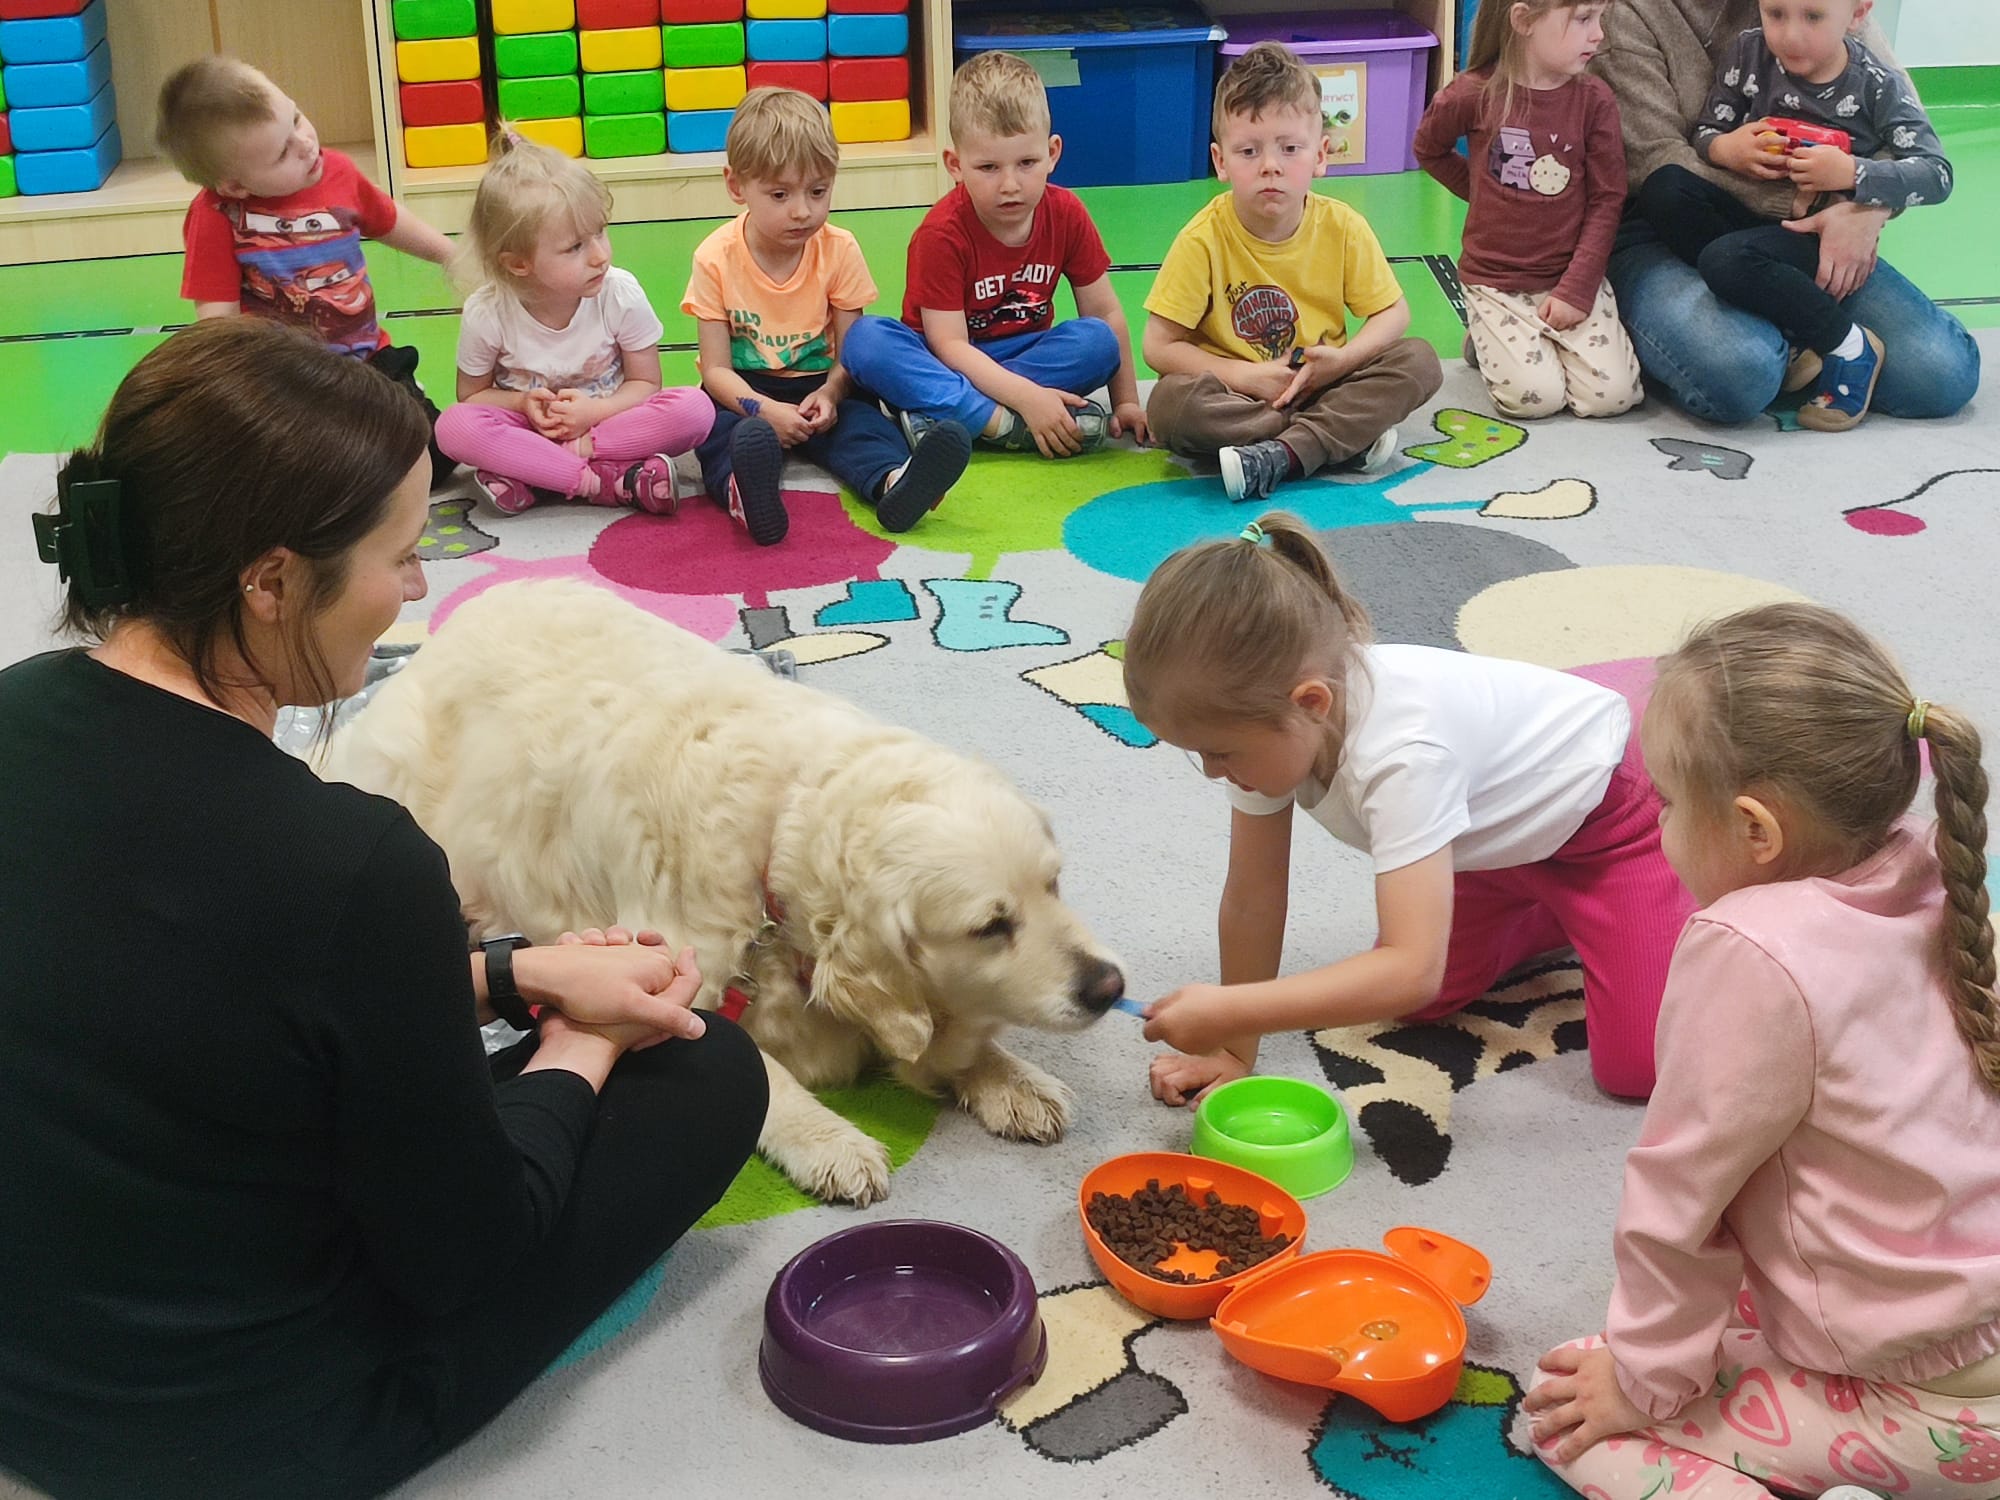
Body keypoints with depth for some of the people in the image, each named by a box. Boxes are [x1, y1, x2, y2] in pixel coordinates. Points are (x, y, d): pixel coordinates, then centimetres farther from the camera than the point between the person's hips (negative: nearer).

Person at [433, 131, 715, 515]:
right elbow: (472, 396, 1)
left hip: (607, 416, 1)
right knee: (453, 426, -31)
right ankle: (615, 481, -32)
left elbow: (644, 383, -4)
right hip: (531, 427, 0)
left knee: (696, 409, -27)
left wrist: (596, 410, -23)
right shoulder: (486, 314, -15)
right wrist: (523, 403, -20)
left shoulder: (621, 296, -15)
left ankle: (530, 479, -27)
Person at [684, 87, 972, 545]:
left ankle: (893, 481, -61)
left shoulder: (839, 251, -4)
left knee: (859, 418, -29)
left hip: (818, 390, 1)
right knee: (711, 420, -33)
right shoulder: (716, 259, -9)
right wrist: (764, 411, -31)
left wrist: (829, 394, -27)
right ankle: (742, 491, -65)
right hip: (745, 394, -1)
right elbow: (716, 368, -11)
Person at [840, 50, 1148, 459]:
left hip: (1023, 355, 3)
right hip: (948, 364, -3)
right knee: (866, 340, -32)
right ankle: (1009, 426, -40)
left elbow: (1106, 312, 0)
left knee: (1099, 340, -27)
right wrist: (1027, 397, -35)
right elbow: (949, 345, -24)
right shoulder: (943, 233, -19)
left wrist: (1125, 402, -5)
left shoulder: (1066, 214, -8)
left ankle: (941, 417, -32)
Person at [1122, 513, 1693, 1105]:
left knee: (1637, 1065, -14)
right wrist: (1233, 1047, -10)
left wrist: (1226, 1012, -49)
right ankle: (1555, 915, 26)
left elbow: (1412, 971, -48)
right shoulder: (1268, 716, -22)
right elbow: (1251, 900, -12)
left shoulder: (1402, 754, -44)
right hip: (1499, 834, 7)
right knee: (1419, 1002, 3)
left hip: (1598, 811, -7)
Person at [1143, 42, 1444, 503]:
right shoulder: (1204, 239, -15)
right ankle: (1349, 436, -25)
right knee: (1170, 404, -34)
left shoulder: (1342, 228, -7)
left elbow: (1393, 313, 0)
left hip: (1321, 386, 3)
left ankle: (1282, 455, -29)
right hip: (1236, 393, -2)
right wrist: (1246, 376, -22)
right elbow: (1160, 346, -13)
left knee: (1419, 361, -18)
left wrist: (1343, 359, -20)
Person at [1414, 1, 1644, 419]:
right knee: (1536, 397, -18)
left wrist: (1577, 289, -13)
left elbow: (1606, 201, -5)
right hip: (1496, 282, -1)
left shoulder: (1594, 99, -6)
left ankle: (1557, 341, 16)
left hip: (1573, 274, 2)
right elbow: (1429, 150, 12)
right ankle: (1487, 340, 13)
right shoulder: (1474, 95, -9)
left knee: (1612, 394, -15)